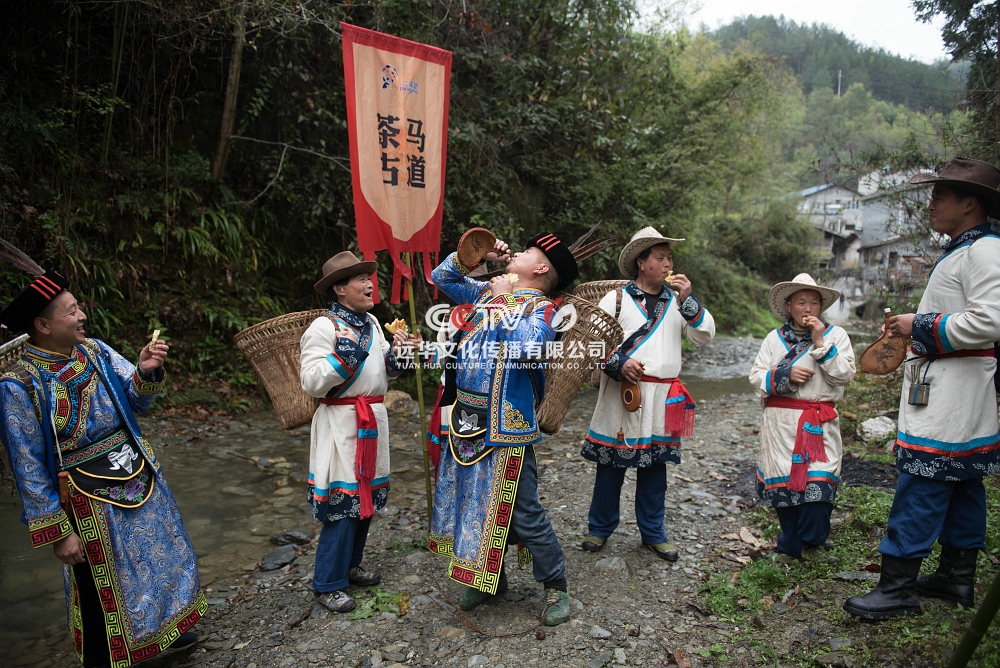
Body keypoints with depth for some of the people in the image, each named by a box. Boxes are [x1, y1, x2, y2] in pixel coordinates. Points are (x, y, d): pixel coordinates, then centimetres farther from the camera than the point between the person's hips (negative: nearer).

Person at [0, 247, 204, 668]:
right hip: (89, 502, -6)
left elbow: (138, 399, 0)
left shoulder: (95, 352, -3)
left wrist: (146, 372, -22)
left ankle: (165, 626, 49)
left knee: (163, 555, 23)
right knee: (103, 585, 10)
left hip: (140, 478, 7)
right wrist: (58, 533, -13)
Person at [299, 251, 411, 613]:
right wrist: (343, 356, -25)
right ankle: (328, 584, 11)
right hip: (341, 423, -8)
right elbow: (312, 383, -17)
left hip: (373, 420, 8)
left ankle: (349, 566, 32)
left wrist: (395, 354, 0)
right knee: (343, 504, -5)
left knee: (367, 497, 14)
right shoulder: (323, 327, -12)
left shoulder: (372, 323, 11)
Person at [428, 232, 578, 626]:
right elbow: (442, 277, 23)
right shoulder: (487, 293, 13)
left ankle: (555, 586, 20)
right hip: (467, 420, 7)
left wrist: (505, 301, -17)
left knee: (522, 513, -1)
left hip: (505, 426, -7)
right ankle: (490, 578, 36)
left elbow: (527, 345, -28)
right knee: (471, 503, 16)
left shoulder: (541, 307, -7)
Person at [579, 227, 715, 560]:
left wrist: (687, 301, -9)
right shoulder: (617, 298, 2)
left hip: (664, 398, 3)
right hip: (622, 394, -3)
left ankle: (653, 533, 25)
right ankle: (600, 528, 20)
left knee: (655, 465, 11)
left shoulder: (677, 300, 12)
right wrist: (618, 363, -15)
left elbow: (705, 335, 2)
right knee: (612, 463, 4)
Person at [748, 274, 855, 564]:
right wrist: (786, 375, -11)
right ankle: (790, 547, 22)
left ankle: (812, 541, 11)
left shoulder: (836, 335, 6)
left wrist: (820, 342, -12)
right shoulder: (775, 338, 11)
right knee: (783, 483, 5)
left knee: (818, 482, -12)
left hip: (819, 424, -1)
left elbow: (844, 375, -7)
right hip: (780, 423, 2)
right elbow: (756, 378, 5)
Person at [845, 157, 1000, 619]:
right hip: (943, 387, 11)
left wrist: (920, 326, -16)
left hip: (952, 392, -11)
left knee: (921, 484, -9)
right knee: (962, 484, 16)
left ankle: (897, 588, -3)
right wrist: (916, 327, 15)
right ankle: (957, 577, 27)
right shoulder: (961, 249, 18)